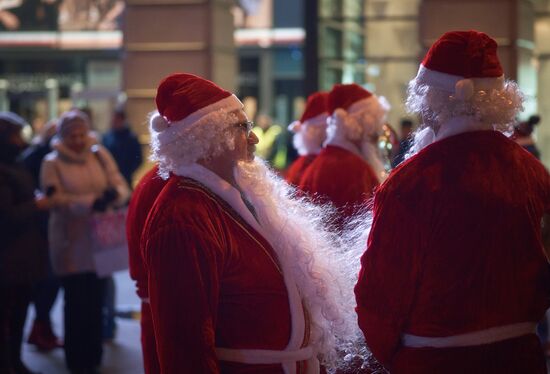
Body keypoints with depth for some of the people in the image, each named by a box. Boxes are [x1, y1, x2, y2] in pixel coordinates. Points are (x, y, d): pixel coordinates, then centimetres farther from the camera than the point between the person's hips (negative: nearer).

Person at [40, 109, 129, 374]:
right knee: (76, 303, 1)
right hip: (70, 245, -3)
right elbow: (55, 200, -15)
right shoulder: (52, 163, -5)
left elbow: (122, 187, 0)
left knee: (95, 301, 10)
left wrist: (115, 193, -25)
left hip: (99, 241, 3)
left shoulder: (100, 155, 5)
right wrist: (90, 202, -28)